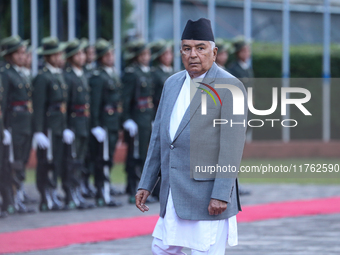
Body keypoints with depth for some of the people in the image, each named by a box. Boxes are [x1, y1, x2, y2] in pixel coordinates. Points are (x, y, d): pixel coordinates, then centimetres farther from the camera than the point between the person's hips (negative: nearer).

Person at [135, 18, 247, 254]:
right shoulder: (173, 84, 13)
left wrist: (221, 195, -20)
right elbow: (158, 136, 17)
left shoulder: (230, 87, -10)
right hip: (174, 197, 7)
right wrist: (146, 184, 14)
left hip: (209, 197, -7)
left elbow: (232, 145, -15)